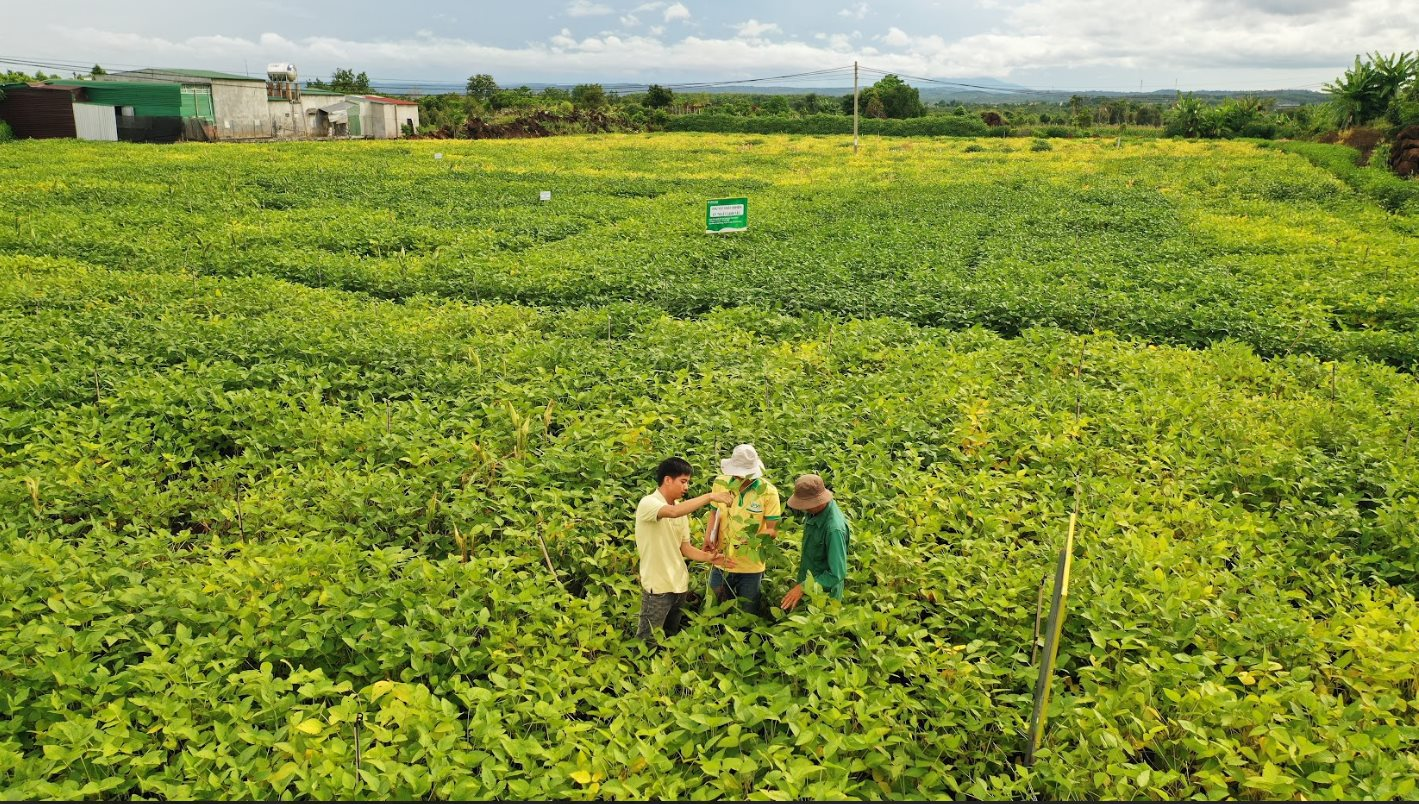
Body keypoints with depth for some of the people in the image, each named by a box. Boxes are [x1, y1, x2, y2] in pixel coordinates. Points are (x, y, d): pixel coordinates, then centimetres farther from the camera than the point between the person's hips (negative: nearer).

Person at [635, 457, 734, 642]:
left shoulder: (682, 509, 7)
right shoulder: (648, 503, -16)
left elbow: (684, 547, 9)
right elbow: (672, 512, -37)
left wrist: (707, 557, -10)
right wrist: (710, 496, -33)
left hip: (679, 584, 7)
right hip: (657, 586, -7)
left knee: (672, 638, 18)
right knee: (648, 641, 3)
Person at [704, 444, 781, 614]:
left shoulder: (768, 492, -16)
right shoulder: (720, 483, -8)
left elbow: (773, 530, -12)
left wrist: (751, 539, -29)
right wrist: (708, 535, -10)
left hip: (751, 567, -3)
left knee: (748, 614, 16)